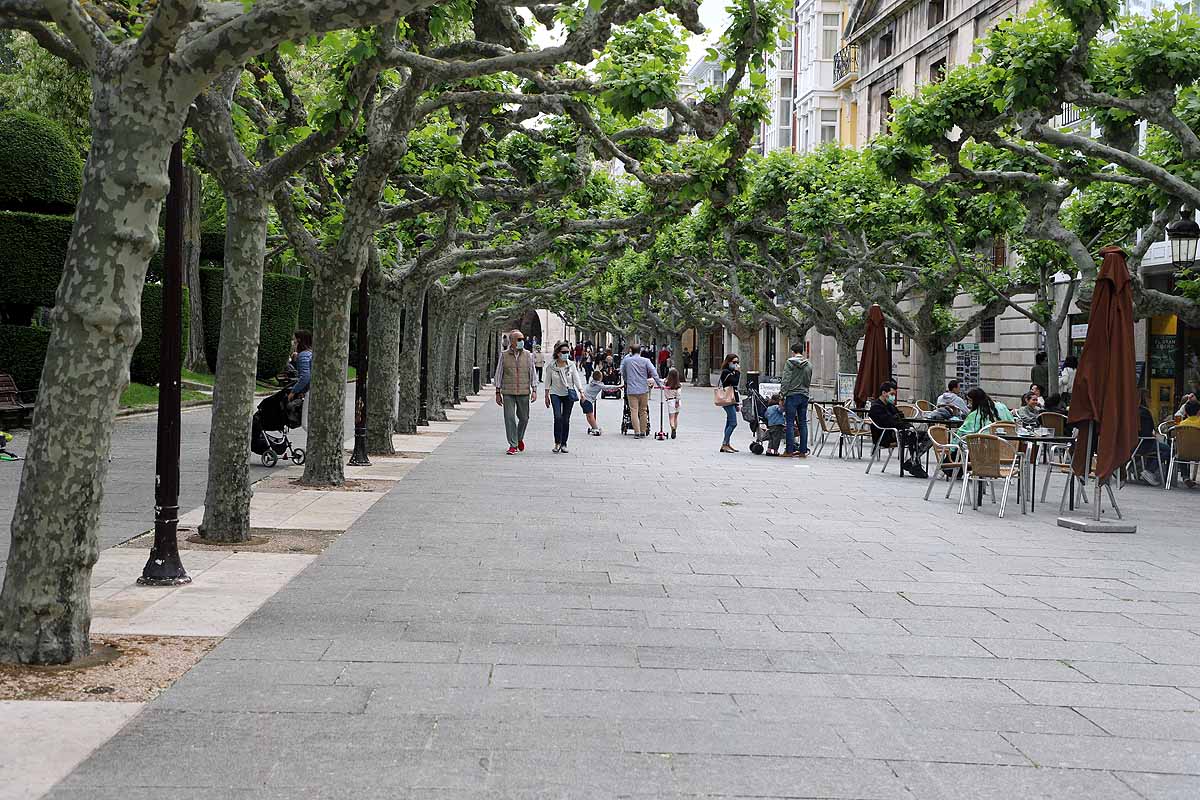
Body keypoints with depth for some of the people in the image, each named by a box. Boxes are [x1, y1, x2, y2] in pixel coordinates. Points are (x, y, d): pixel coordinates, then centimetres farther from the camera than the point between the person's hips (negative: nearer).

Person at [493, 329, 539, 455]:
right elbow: (498, 374, 6)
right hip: (508, 393, -1)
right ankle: (513, 445, 3)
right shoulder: (504, 355, 3)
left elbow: (533, 373, 6)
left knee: (524, 418, 7)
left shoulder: (527, 355, 5)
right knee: (509, 418, -5)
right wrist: (498, 393, 3)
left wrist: (534, 390, -3)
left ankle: (520, 438, 33)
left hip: (524, 392, 1)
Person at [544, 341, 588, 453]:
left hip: (569, 394, 1)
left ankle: (564, 444, 14)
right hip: (555, 394, -1)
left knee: (566, 419, 3)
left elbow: (576, 379, 1)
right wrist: (546, 396, 6)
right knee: (558, 417, -17)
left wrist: (581, 392, -11)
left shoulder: (571, 365, 0)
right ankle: (557, 443, -9)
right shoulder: (551, 366, -3)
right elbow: (548, 382, 5)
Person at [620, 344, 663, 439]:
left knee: (634, 411, -1)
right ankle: (643, 432, 12)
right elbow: (653, 373, -4)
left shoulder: (626, 361, 4)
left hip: (631, 390, -1)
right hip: (644, 389, 1)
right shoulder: (645, 361, 0)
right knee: (643, 411, 10)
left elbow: (623, 373, 16)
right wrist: (659, 384, 2)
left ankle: (637, 432, -7)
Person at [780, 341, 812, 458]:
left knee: (790, 423, -1)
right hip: (804, 396, 5)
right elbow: (809, 382, 16)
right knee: (803, 423, 8)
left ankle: (790, 450, -3)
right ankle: (803, 450, 8)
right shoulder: (809, 364, 9)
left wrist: (782, 395, -7)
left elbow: (786, 380, -11)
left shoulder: (789, 363, -7)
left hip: (792, 395, -5)